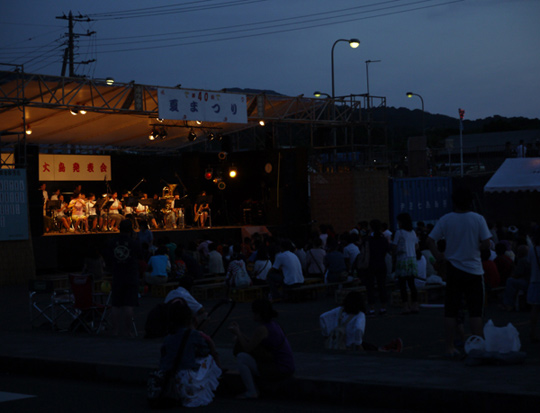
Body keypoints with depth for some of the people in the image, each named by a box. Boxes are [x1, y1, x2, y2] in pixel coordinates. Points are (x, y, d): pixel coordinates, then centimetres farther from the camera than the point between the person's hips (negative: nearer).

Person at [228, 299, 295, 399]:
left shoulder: (262, 329, -18)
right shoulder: (272, 323, 11)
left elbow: (248, 348, -15)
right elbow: (252, 343, 16)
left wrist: (238, 332, -3)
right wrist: (239, 332, 14)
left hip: (279, 370, -10)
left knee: (241, 357, -8)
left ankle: (251, 392, -4)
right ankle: (253, 389, 21)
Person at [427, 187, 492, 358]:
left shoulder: (446, 219, -2)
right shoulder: (478, 219, -5)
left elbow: (430, 240, -5)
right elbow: (486, 244, -8)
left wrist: (438, 255, 7)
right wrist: (474, 248, 10)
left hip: (453, 269, 1)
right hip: (473, 269, -1)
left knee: (451, 311, 6)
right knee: (475, 311, 3)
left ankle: (450, 347, 6)